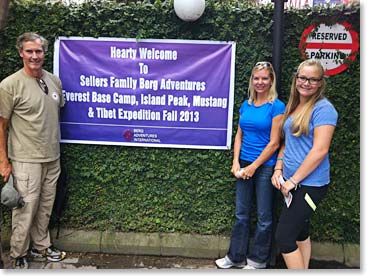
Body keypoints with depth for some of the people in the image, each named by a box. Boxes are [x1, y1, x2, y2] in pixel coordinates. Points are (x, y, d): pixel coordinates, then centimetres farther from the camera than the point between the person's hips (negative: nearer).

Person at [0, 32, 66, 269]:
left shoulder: (54, 81, 4)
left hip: (52, 157, 5)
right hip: (26, 160, -5)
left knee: (45, 206, 16)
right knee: (26, 209, 3)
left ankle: (41, 246, 35)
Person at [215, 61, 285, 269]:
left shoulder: (276, 106, -10)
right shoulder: (246, 105, 7)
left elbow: (274, 143, -13)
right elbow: (239, 135, 9)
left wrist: (253, 166, -12)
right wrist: (236, 162, -2)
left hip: (265, 166, -5)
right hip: (244, 165, 6)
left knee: (264, 217, 8)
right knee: (241, 214, 14)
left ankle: (258, 260, 24)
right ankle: (236, 256, 28)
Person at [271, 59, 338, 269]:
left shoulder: (323, 108, -14)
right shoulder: (293, 107, 10)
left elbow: (320, 151, -20)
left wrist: (294, 180, -17)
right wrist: (278, 170, 4)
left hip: (310, 185, -8)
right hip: (292, 182, 8)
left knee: (283, 237, -7)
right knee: (300, 231, 19)